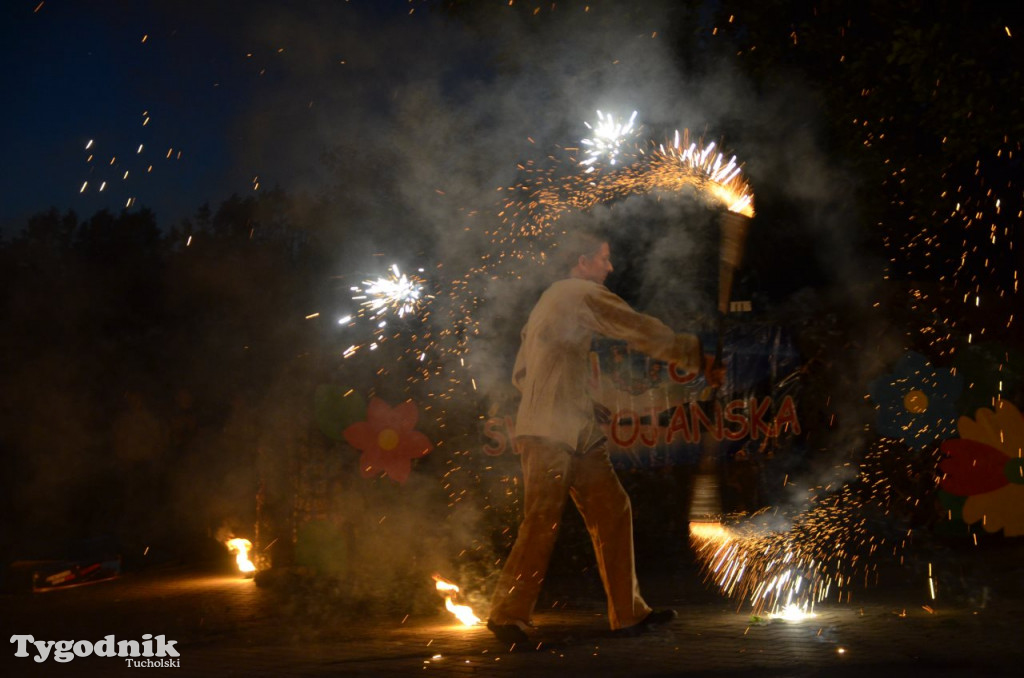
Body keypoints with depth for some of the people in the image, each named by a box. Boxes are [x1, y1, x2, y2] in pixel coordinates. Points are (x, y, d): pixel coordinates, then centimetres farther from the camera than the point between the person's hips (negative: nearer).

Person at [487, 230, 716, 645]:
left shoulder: (549, 300, 24)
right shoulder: (585, 294, -4)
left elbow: (520, 374, 25)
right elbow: (643, 332, -5)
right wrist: (694, 353, 7)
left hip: (578, 432, 10)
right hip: (551, 433, -10)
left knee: (612, 513, 7)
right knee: (542, 525, -9)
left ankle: (628, 613, 10)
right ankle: (508, 615, 0)